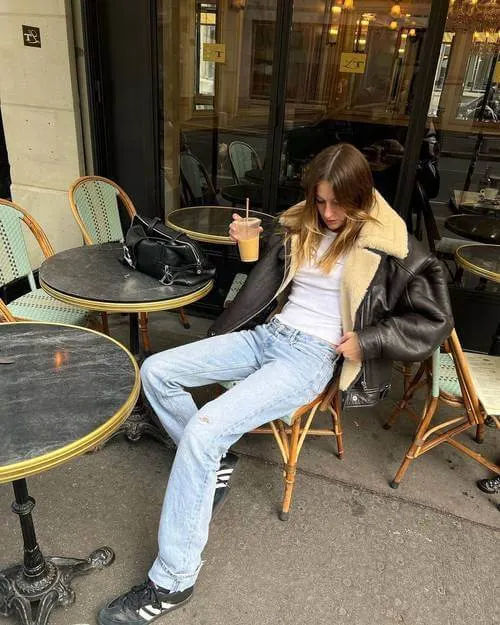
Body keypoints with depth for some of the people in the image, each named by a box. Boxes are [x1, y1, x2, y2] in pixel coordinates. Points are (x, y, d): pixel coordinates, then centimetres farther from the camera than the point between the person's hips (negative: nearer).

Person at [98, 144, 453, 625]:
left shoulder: (387, 245, -5)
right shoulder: (300, 225, 12)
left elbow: (433, 320, -4)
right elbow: (264, 275, 28)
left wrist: (366, 340, -10)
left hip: (314, 355, -7)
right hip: (268, 334, 7)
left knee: (203, 429, -25)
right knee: (155, 372, -3)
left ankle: (172, 581, -9)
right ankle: (213, 463, 13)